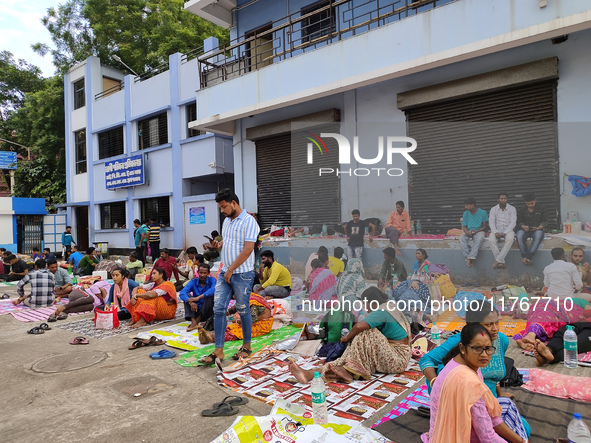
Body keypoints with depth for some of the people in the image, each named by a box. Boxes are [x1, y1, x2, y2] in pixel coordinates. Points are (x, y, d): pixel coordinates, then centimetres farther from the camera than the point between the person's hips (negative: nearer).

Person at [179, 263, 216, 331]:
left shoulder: (212, 280, -6)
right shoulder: (193, 282, -2)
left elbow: (213, 290, -31)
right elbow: (182, 293, -18)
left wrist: (198, 297, -39)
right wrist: (191, 302, -38)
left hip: (207, 312, -2)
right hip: (196, 310, 2)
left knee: (210, 295, -26)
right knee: (187, 295, -17)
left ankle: (196, 321, -28)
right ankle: (193, 321, -36)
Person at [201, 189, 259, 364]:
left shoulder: (248, 221, -13)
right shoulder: (226, 221, 13)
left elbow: (248, 249, -18)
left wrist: (231, 270, -16)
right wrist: (219, 244, 2)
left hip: (242, 274, -7)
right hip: (225, 272, 8)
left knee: (243, 310, 5)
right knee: (218, 309, 3)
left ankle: (246, 346, 24)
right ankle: (218, 350, 10)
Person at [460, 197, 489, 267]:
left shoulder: (482, 212, -3)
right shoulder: (465, 213, 8)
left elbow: (485, 226, -1)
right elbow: (464, 226, 10)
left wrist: (476, 231, -17)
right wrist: (466, 232, -14)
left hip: (479, 231, -3)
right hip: (469, 231, 3)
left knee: (479, 238, -39)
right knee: (461, 238, -31)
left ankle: (470, 258, -41)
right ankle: (468, 257, -35)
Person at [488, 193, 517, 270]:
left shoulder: (512, 209, 4)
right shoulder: (493, 209, 8)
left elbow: (513, 223, -5)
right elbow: (491, 222, 0)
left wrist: (504, 233, -20)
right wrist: (495, 232, -18)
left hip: (508, 229, -1)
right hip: (496, 230, 1)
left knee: (510, 239, -36)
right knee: (491, 239, -32)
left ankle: (498, 260, -35)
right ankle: (502, 262, -32)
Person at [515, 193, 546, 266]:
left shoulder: (540, 209, 16)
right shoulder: (522, 211, 18)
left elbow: (545, 221, 11)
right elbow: (519, 222, 13)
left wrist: (538, 227, -9)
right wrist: (523, 226, -12)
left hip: (537, 229, -1)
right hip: (525, 229, 1)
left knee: (538, 236, -38)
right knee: (519, 236, -35)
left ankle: (528, 256, -45)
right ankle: (524, 256, -37)